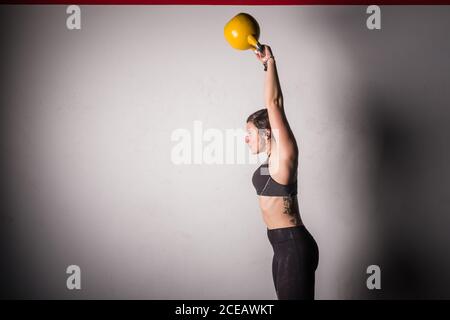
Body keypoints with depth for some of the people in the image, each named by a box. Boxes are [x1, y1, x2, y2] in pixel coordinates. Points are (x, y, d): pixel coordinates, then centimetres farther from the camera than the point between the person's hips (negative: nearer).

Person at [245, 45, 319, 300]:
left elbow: (274, 103, -15)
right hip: (286, 246, 10)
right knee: (287, 297, 16)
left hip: (294, 246, -10)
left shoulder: (284, 152, -11)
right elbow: (276, 103, 15)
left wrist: (271, 62, -7)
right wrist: (267, 64, 16)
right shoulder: (274, 154, 10)